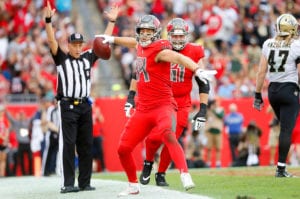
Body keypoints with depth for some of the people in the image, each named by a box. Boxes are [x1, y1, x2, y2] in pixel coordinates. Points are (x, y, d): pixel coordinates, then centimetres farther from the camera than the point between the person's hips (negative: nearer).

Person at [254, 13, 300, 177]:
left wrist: (258, 95, 9)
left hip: (272, 90, 4)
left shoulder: (268, 44, 2)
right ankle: (281, 168, -5)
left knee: (285, 126, 19)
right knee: (286, 129, -2)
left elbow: (261, 72, 3)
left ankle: (282, 164, 15)